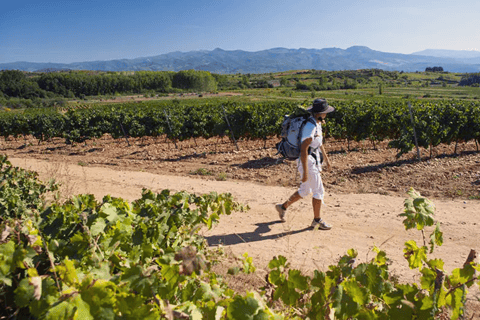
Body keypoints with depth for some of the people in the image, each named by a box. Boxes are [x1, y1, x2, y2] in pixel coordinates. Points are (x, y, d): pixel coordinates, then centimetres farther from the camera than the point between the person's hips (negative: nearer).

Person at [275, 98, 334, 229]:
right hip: (307, 162, -10)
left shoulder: (317, 123, 8)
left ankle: (283, 207, 33)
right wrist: (305, 171, -25)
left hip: (314, 161, 10)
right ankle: (317, 220, 17)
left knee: (305, 191, 19)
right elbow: (303, 149, -26)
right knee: (319, 191, 1)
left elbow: (319, 143, 21)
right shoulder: (310, 126, -24)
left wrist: (326, 158, 26)